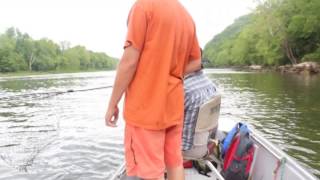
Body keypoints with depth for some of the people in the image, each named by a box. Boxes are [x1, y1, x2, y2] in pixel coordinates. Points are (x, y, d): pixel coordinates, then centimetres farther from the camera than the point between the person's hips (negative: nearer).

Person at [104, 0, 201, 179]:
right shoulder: (187, 16, 10)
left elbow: (129, 61, -15)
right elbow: (195, 61, 15)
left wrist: (112, 104, -7)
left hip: (146, 107, -6)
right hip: (174, 106, 7)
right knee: (175, 163, 17)